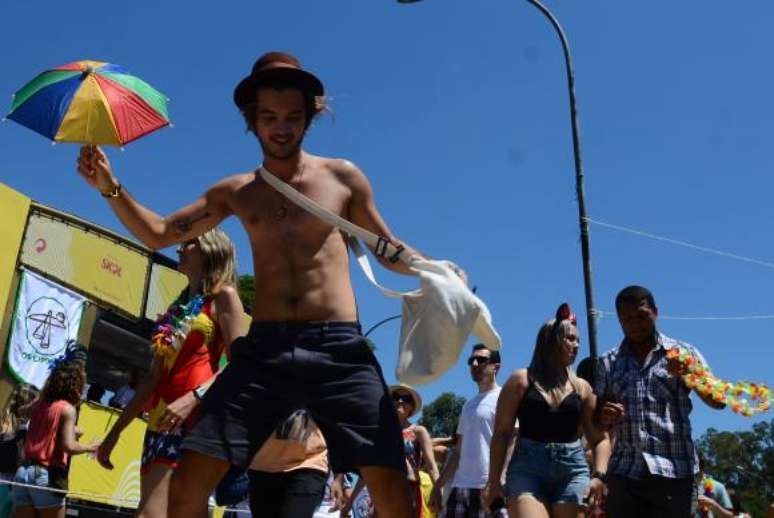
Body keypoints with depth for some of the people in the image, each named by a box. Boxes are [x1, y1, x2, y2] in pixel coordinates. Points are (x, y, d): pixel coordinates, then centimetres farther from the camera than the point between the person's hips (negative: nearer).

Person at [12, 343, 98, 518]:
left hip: (23, 472, 7)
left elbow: (22, 411, 35)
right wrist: (90, 448, -4)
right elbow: (69, 446, -21)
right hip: (47, 476, -7)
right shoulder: (68, 409, -10)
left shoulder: (40, 403, 10)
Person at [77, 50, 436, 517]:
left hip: (339, 348, -2)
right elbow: (158, 234, 18)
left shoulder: (342, 177, 9)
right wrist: (110, 187, 4)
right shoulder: (236, 192, 16)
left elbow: (390, 251, 14)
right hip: (264, 350, 2)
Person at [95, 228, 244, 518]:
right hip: (162, 420, 8)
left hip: (196, 415, -8)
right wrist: (116, 430, 22)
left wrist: (194, 398, -23)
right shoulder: (177, 307, 24)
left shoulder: (223, 296, 3)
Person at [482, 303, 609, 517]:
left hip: (573, 470, 3)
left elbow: (600, 438, 15)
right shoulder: (521, 380, 7)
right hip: (527, 468, -3)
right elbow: (502, 433, 4)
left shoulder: (582, 387, 15)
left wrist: (599, 475, -3)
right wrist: (494, 481, -4)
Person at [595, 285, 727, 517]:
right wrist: (604, 416, -8)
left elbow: (717, 401, -1)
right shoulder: (608, 363, 13)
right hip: (624, 472, 2)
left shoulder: (682, 353, 7)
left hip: (675, 471, -2)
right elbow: (597, 416, 16)